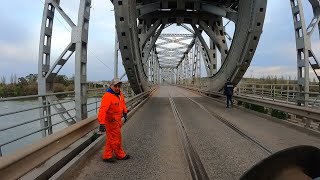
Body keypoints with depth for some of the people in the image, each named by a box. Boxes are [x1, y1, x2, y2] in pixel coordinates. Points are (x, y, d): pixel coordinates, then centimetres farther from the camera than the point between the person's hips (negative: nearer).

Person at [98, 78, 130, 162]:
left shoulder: (120, 94, 4)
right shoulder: (107, 96, -24)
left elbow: (122, 103, 23)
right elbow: (102, 110, -33)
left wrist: (125, 113, 22)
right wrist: (102, 123, -40)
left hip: (117, 120, 9)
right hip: (111, 121, -9)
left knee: (111, 139, 17)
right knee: (116, 139, 6)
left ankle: (107, 156, 30)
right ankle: (120, 155, 24)